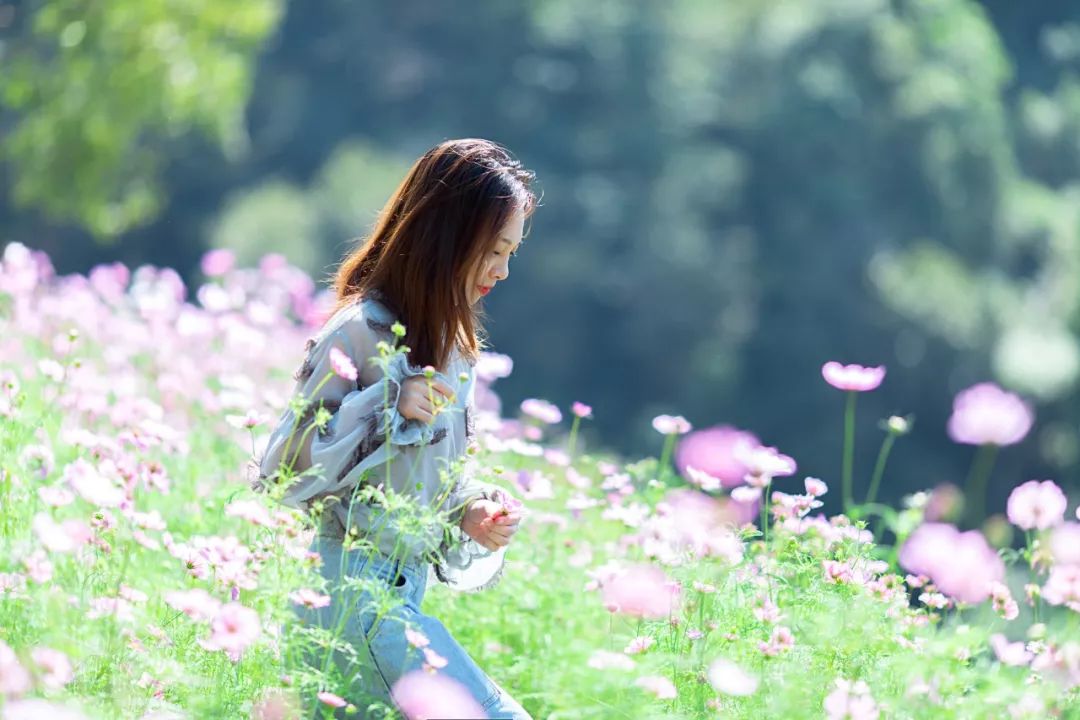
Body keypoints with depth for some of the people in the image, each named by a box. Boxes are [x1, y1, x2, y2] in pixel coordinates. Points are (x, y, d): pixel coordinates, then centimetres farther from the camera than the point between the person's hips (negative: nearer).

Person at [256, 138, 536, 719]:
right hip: (347, 588, -9)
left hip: (401, 590, 9)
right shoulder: (362, 333, -14)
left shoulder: (453, 339, 12)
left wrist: (473, 511, 2)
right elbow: (281, 470, -15)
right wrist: (387, 409, -23)